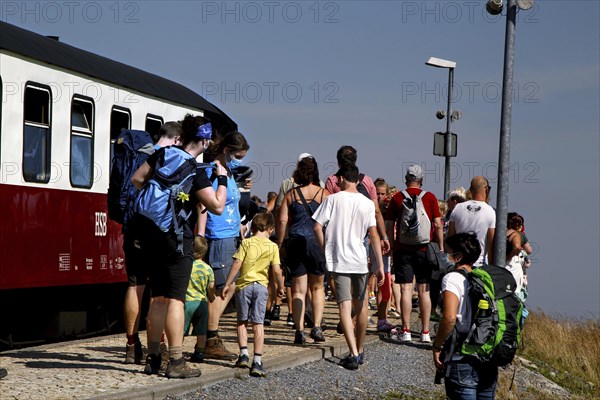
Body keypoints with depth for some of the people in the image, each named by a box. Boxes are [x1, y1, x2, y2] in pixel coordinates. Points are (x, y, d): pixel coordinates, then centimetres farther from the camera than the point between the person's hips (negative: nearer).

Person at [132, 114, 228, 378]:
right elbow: (217, 206, -16)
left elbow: (137, 180, 11)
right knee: (176, 298, -5)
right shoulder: (195, 171, -14)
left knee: (158, 296, 13)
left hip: (151, 233, 7)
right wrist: (222, 178, -4)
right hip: (177, 238, -7)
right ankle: (176, 361, -7)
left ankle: (152, 358, 15)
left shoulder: (163, 154, 6)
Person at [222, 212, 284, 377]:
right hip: (261, 286, 0)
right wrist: (281, 288, 14)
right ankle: (257, 361, -6)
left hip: (243, 285, 0)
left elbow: (237, 263, -7)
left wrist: (227, 284, -2)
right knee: (258, 323, 1)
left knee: (242, 321, 15)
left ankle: (244, 353, 5)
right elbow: (277, 271, -2)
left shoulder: (246, 243, -1)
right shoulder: (273, 246, 2)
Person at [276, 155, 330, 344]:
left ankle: (299, 330, -2)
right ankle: (316, 327, 4)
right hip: (318, 242, 0)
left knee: (298, 289, 4)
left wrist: (279, 243, 7)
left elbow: (282, 220, -2)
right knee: (317, 287, 15)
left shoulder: (291, 194, 2)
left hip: (296, 242, 0)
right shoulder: (324, 194, 0)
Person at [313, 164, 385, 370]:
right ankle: (360, 351, 30)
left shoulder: (333, 199, -4)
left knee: (345, 306, -6)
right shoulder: (367, 203, 2)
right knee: (361, 305, 17)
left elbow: (317, 227, -8)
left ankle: (354, 354, -18)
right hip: (360, 260, 3)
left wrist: (325, 249, 7)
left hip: (338, 260, -3)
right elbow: (374, 234, -3)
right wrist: (380, 265, -2)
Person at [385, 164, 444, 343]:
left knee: (406, 290, 0)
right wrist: (441, 248, 8)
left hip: (403, 249, 0)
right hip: (425, 249, 0)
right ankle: (425, 332, 7)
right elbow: (438, 224, 0)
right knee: (424, 290, 6)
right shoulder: (430, 197, 0)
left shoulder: (397, 198, 1)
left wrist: (391, 247, 14)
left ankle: (406, 331, -3)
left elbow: (389, 225, 4)